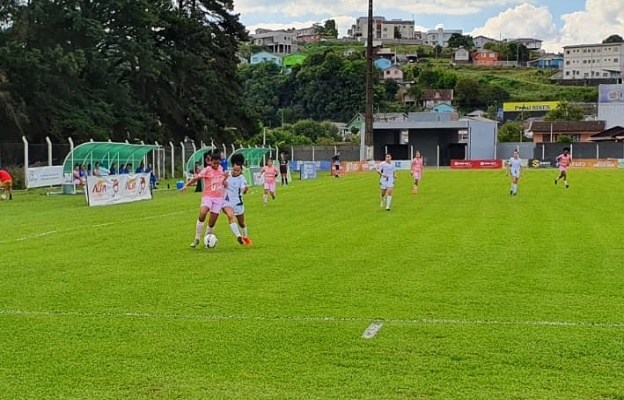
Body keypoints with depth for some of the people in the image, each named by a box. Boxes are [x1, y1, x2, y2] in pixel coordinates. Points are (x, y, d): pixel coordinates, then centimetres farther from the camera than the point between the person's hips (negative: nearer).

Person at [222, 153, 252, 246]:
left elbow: (243, 191, -26)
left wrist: (246, 189, -47)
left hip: (237, 203, -1)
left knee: (241, 223, 16)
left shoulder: (241, 178, -14)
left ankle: (245, 237, 44)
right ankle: (238, 236, -38)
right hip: (227, 202, 1)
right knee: (230, 215, -31)